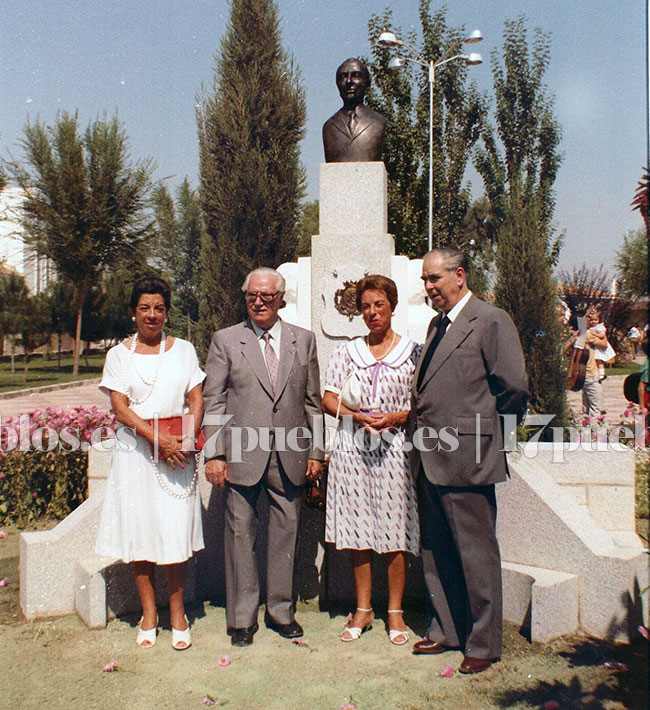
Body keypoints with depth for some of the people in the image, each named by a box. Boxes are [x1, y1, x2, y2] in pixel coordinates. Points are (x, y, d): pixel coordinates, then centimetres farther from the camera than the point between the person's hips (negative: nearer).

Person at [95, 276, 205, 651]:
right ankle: (149, 615, 18)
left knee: (177, 533, -1)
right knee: (140, 532, 4)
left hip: (177, 451, 0)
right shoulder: (120, 354, 7)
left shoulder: (183, 350, 9)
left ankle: (178, 615, 14)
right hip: (135, 452, 0)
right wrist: (157, 438, -14)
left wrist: (188, 439, -11)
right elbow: (120, 408, -2)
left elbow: (197, 401, 5)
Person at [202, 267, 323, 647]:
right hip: (241, 454, -1)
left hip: (290, 456, 2)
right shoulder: (226, 340, 5)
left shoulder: (304, 340, 10)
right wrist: (214, 454, -5)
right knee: (241, 534, 4)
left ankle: (282, 611, 25)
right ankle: (242, 618, 18)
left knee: (287, 534, 9)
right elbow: (213, 401, 2)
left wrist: (316, 452, 7)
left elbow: (313, 401, 11)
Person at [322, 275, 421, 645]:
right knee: (358, 531, 6)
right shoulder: (347, 352, 10)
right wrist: (357, 416, -10)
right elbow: (329, 399, 7)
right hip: (353, 448, 2)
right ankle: (364, 609, 21)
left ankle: (395, 611, 15)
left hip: (395, 447, -2)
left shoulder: (412, 351, 5)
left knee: (396, 533, 0)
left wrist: (394, 417, -14)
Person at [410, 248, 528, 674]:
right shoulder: (438, 324, 16)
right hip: (431, 459, 8)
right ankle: (446, 630, 32)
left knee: (476, 553, 4)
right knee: (436, 552, 17)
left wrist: (487, 428, -2)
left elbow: (515, 387, -13)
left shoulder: (492, 321, -9)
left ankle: (483, 643, 19)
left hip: (467, 460, -8)